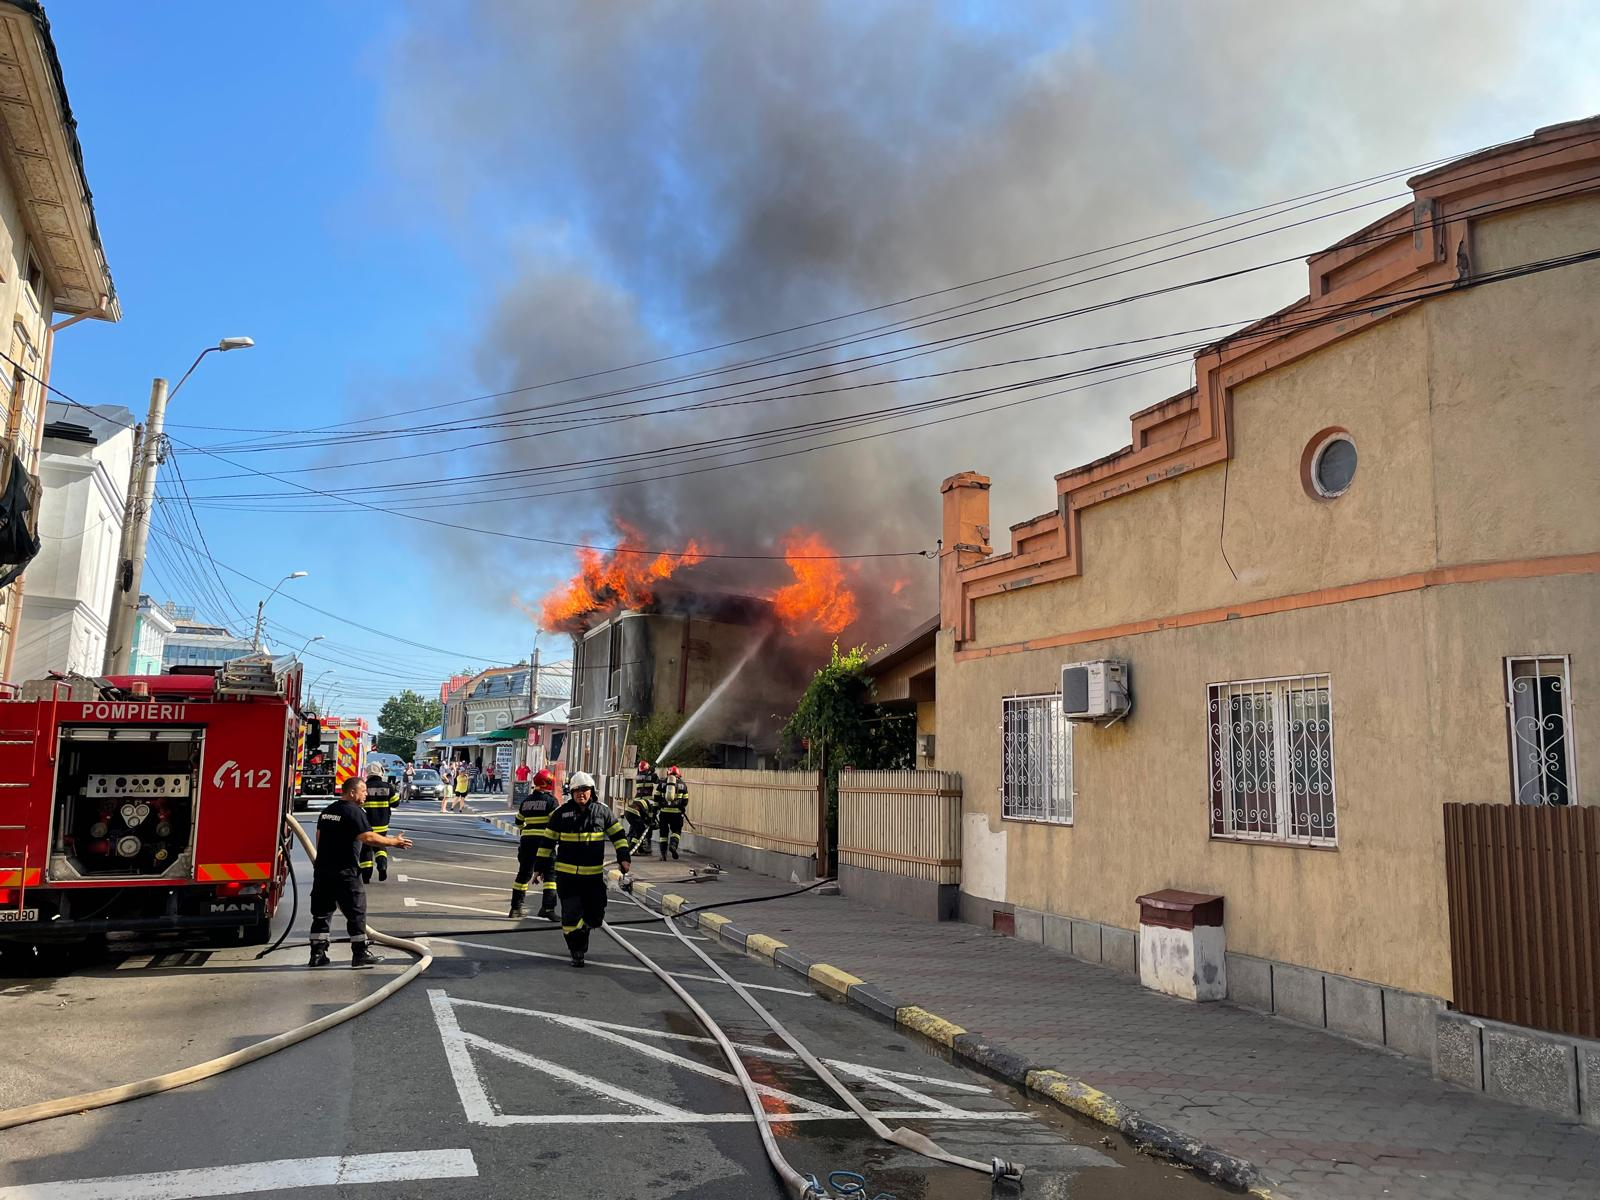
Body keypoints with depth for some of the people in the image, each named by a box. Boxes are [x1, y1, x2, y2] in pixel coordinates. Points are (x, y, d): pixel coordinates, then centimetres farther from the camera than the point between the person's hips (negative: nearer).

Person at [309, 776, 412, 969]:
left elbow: (320, 838, 20)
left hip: (322, 869, 8)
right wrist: (394, 841, -15)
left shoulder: (327, 811, 14)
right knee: (356, 913, 0)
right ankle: (360, 954, 2)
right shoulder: (354, 811, -13)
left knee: (321, 912, 12)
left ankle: (317, 954, 13)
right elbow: (368, 837, -22)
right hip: (344, 872, -8)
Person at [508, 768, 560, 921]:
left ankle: (515, 908, 16)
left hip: (526, 841, 5)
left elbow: (519, 822, 24)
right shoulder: (551, 800, -4)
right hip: (544, 840, -5)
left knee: (524, 873, 14)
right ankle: (548, 907, -10)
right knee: (549, 874, 0)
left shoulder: (526, 800, 13)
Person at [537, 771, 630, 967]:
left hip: (594, 875, 2)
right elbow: (548, 841, 6)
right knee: (571, 913, -6)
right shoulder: (561, 813, -1)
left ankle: (581, 931, 36)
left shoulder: (602, 811, 4)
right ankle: (576, 951, 12)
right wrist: (542, 866, 6)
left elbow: (618, 834, 10)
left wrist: (624, 857, -2)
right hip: (566, 874, -2)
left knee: (595, 915, 5)